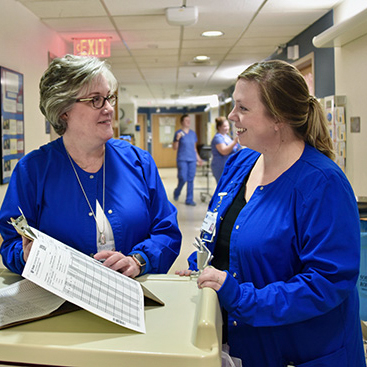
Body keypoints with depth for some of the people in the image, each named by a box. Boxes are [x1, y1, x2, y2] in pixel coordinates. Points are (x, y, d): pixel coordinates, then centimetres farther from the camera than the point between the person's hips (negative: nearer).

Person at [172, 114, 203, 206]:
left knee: (191, 180, 3)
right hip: (182, 159, -4)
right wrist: (177, 139, -19)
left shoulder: (193, 133, 12)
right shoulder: (178, 133, -2)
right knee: (183, 179, -6)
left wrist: (198, 158, 16)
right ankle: (176, 193, 23)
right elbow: (174, 148, -3)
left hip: (192, 159, 4)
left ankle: (189, 200, 10)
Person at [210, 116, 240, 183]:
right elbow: (224, 151, -26)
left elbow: (232, 150, 29)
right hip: (221, 168, -9)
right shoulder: (218, 138, -13)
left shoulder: (227, 136, 16)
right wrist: (234, 142, -30)